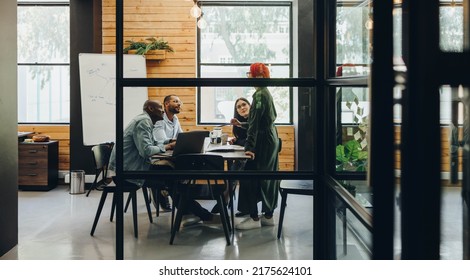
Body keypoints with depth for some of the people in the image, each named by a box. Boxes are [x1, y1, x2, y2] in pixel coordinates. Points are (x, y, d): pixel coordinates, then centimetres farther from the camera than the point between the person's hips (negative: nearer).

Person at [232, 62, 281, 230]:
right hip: (270, 141, 10)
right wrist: (240, 124, 18)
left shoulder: (260, 95, -15)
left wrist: (250, 146, -23)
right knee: (267, 178, 13)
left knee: (250, 177, -6)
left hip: (263, 143, -10)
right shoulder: (266, 93, 15)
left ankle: (254, 218, -4)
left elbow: (255, 123, -21)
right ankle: (268, 216, 19)